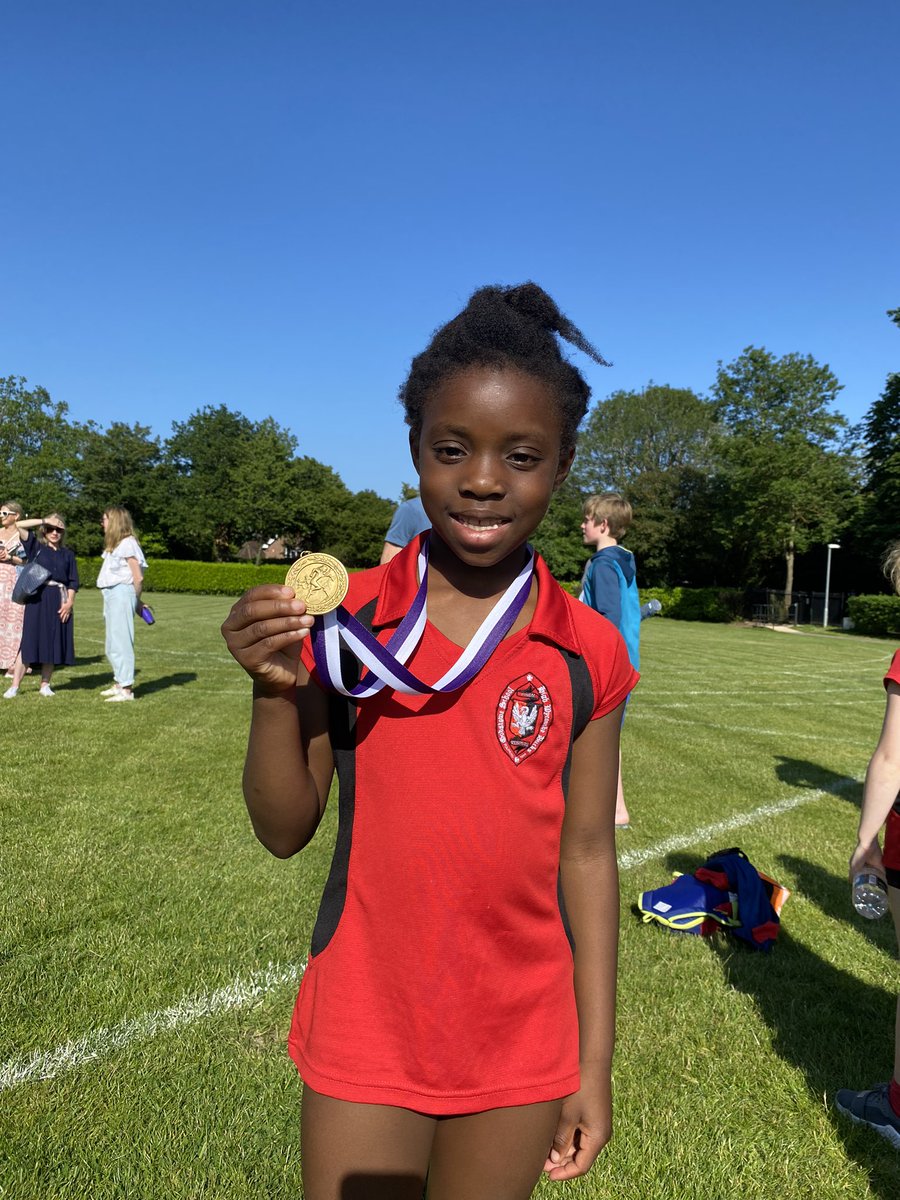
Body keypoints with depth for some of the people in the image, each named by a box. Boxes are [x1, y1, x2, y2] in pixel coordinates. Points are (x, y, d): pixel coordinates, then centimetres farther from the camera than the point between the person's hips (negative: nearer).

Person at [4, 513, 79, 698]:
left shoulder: (67, 554, 10)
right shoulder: (36, 547, 6)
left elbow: (73, 581, 7)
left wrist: (69, 602, -4)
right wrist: (41, 522, 3)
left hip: (59, 601, 2)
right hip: (37, 599, -2)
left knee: (53, 643, 5)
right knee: (28, 641, -4)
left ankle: (45, 684, 16)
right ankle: (14, 686, -1)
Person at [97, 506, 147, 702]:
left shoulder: (127, 543, -11)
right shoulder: (114, 544, 17)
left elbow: (138, 577, -14)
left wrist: (136, 600, -2)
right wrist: (134, 600, 7)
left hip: (121, 594, -10)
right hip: (111, 595, 10)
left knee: (121, 641, -8)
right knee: (112, 644, 15)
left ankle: (126, 689, -4)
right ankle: (118, 683, 24)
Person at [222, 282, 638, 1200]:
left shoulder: (587, 654, -9)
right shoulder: (344, 622, -11)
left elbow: (586, 853, -2)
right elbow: (285, 833, -6)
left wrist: (594, 1061, 3)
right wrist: (276, 694, -24)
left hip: (519, 1051, 1)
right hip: (364, 1038, 0)